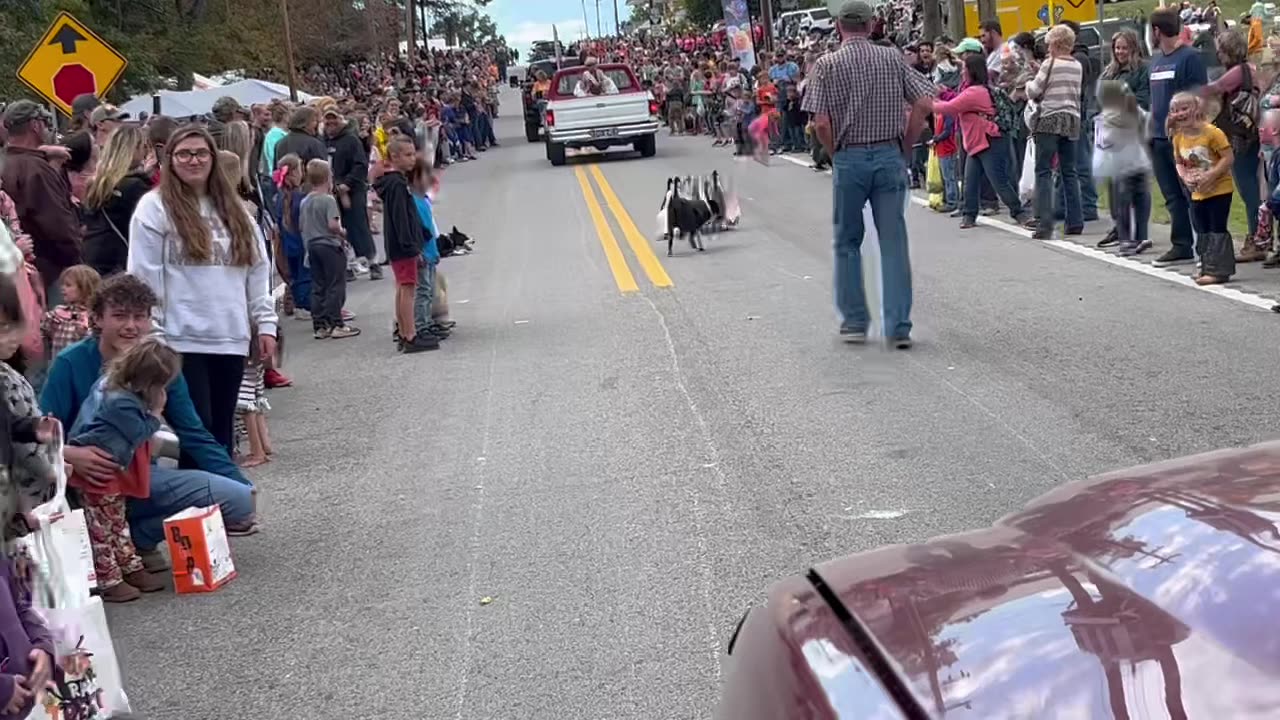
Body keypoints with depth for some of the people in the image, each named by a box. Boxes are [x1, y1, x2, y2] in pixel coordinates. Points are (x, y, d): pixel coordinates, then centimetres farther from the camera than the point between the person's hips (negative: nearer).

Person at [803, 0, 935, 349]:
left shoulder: (827, 64, -4)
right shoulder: (893, 58, 2)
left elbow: (821, 123, -11)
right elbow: (924, 103, -3)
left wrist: (835, 153, 6)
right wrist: (905, 146, 7)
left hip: (849, 159, -1)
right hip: (890, 156, 1)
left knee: (848, 242, 13)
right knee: (894, 242, 4)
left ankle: (854, 322, 17)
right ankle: (899, 327, 2)